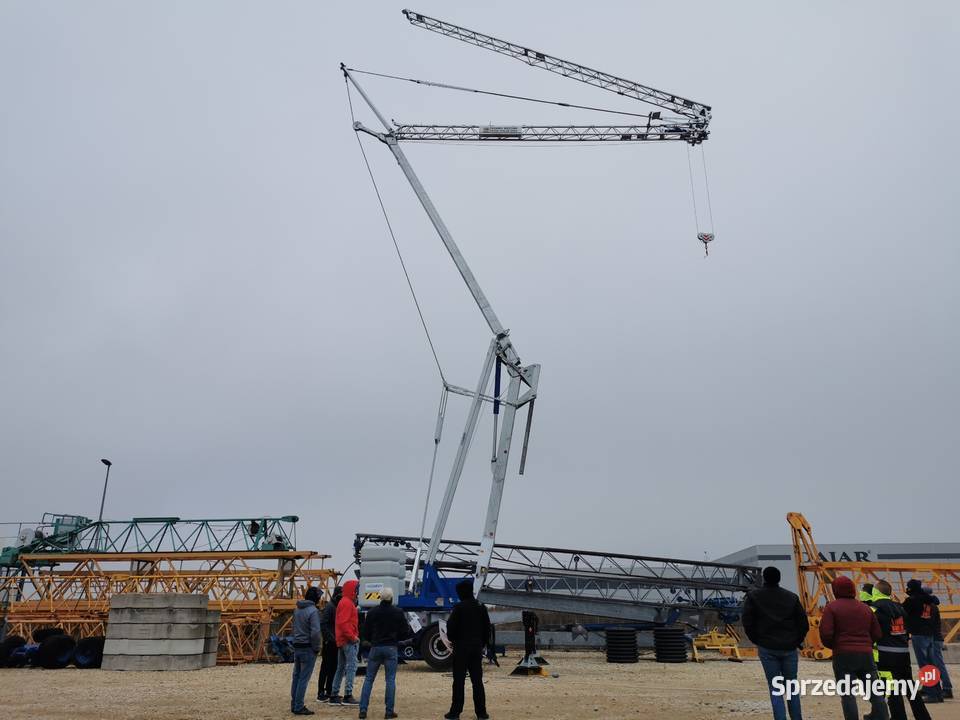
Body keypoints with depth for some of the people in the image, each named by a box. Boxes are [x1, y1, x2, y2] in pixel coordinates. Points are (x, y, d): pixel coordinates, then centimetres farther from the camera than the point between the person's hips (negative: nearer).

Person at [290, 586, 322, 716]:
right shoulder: (313, 611, -16)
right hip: (308, 648, -8)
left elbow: (294, 628, 15)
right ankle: (299, 707, -1)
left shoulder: (297, 610, 9)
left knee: (296, 676, 13)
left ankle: (294, 705, 20)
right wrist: (316, 648, -9)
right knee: (304, 678, -3)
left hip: (297, 647, 8)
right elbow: (315, 632, -19)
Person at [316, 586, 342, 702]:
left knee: (333, 668, 12)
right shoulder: (329, 607, -13)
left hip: (336, 643, 8)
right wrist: (330, 638, -21)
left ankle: (329, 692, 20)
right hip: (329, 643, -8)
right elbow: (323, 624, -19)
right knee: (326, 668, -1)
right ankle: (321, 693, 6)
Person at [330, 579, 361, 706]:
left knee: (341, 668, 14)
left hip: (342, 641, 11)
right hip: (349, 641, -11)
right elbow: (343, 623, -23)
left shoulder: (345, 602, 19)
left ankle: (334, 696, 17)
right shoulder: (347, 603, -13)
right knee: (352, 666, -9)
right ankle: (348, 696, -10)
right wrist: (353, 637, -19)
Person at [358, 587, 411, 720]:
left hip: (375, 648, 1)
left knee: (369, 679, 9)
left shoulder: (372, 612, -1)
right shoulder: (398, 612, -4)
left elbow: (365, 633, 3)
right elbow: (405, 632, -2)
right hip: (391, 648, -1)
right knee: (390, 680, 4)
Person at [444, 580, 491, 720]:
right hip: (477, 648, 5)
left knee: (459, 680, 2)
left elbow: (451, 627, -12)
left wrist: (451, 639, 7)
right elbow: (487, 629, 9)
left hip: (461, 647, -5)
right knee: (477, 680, 9)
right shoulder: (481, 608, 6)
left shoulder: (459, 608, -12)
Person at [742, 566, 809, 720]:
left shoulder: (753, 596, -3)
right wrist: (796, 642, 14)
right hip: (789, 649, 2)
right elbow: (804, 624, 2)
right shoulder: (792, 597, 3)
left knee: (775, 688, 5)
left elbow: (747, 623, -6)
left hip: (767, 649, -2)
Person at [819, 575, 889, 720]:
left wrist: (833, 646, 6)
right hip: (866, 653, 5)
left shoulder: (832, 607, -5)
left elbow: (825, 633, -13)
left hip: (843, 654, -5)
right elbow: (877, 634, 11)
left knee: (847, 693, 1)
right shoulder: (866, 608, 12)